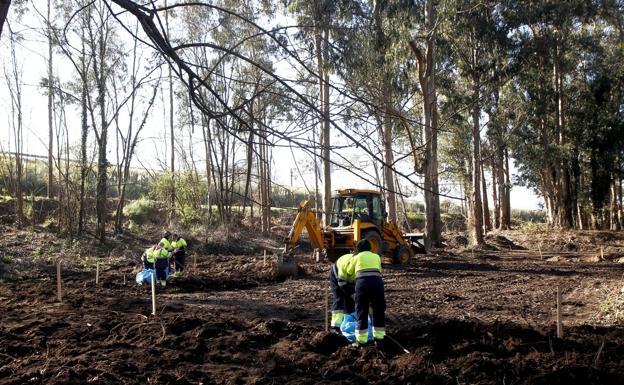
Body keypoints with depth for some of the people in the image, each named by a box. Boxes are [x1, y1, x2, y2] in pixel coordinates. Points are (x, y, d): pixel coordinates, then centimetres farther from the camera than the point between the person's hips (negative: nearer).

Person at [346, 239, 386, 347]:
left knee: (362, 312, 8)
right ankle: (379, 338, 21)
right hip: (377, 282, 2)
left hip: (362, 282, -2)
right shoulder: (376, 257, 25)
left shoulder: (356, 257, 19)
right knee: (379, 311, 17)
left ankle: (361, 340, 11)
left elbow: (349, 272, 30)